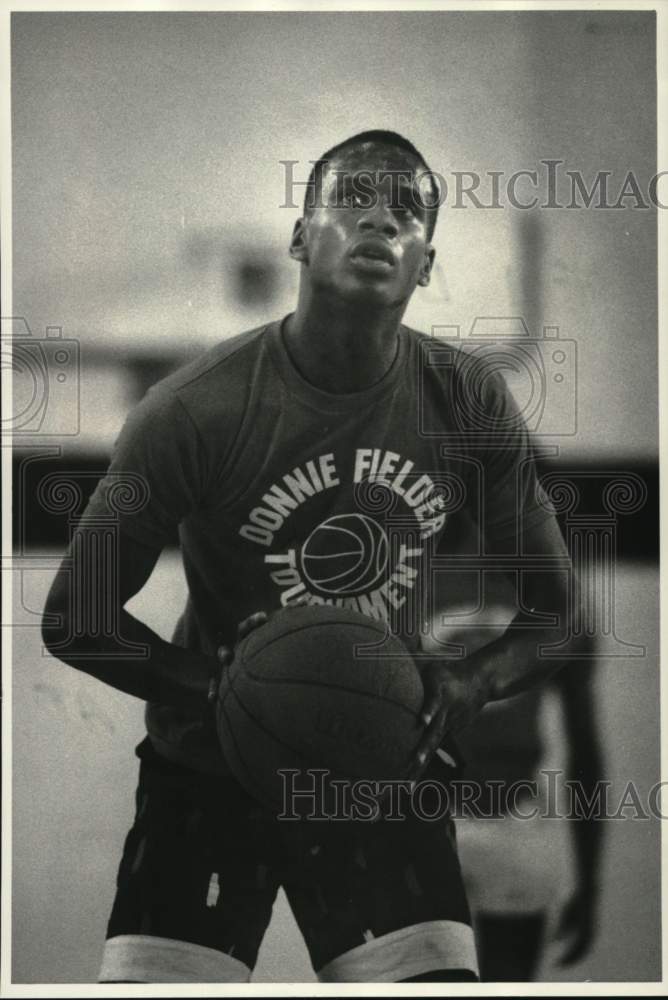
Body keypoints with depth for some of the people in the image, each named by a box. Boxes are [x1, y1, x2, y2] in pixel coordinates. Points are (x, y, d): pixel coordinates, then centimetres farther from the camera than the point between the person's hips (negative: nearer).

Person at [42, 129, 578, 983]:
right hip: (209, 776, -2)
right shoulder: (195, 410, -18)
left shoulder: (472, 407, -8)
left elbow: (551, 614, 3)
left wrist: (470, 685, -18)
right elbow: (77, 621, -11)